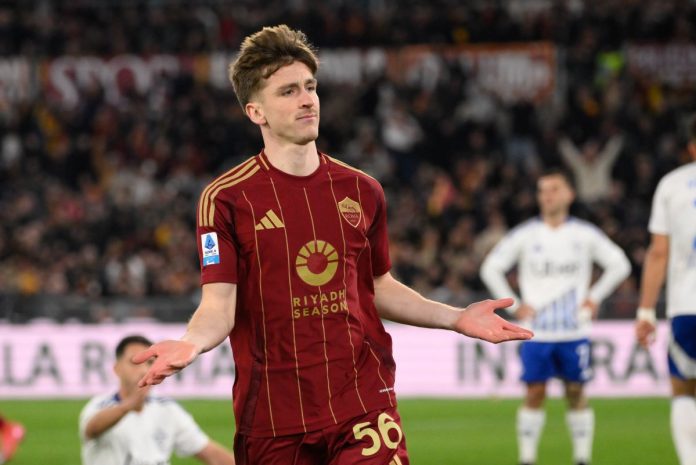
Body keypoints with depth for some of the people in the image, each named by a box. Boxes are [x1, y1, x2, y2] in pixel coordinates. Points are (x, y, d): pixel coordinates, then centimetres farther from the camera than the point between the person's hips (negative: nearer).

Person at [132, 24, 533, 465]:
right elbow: (219, 305, -9)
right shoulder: (226, 198, -3)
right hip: (273, 415, -2)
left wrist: (456, 317, 11)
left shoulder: (362, 191, 10)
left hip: (365, 404, 2)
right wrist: (191, 344, -29)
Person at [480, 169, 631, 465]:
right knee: (534, 393, -2)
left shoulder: (585, 235, 3)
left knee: (576, 393, 4)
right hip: (536, 332, -1)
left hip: (574, 332, 1)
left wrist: (595, 297, 3)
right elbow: (491, 268, 5)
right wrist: (513, 306, -1)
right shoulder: (525, 235, 1)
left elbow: (619, 265, 13)